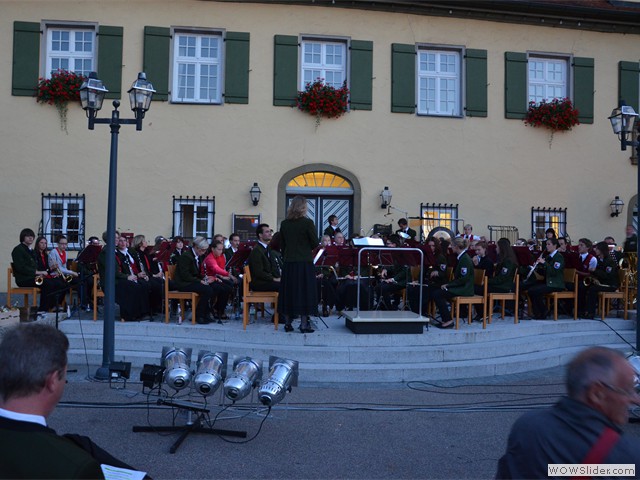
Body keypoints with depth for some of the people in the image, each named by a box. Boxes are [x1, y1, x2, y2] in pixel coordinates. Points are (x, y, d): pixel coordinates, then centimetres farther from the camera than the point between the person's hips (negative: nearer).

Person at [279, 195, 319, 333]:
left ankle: (287, 323, 15)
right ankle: (304, 324, 3)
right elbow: (315, 243, -6)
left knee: (288, 291, 10)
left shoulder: (284, 224, 3)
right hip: (304, 262, -4)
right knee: (304, 291, 2)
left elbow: (282, 244, 8)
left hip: (288, 262, 4)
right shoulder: (307, 222, -10)